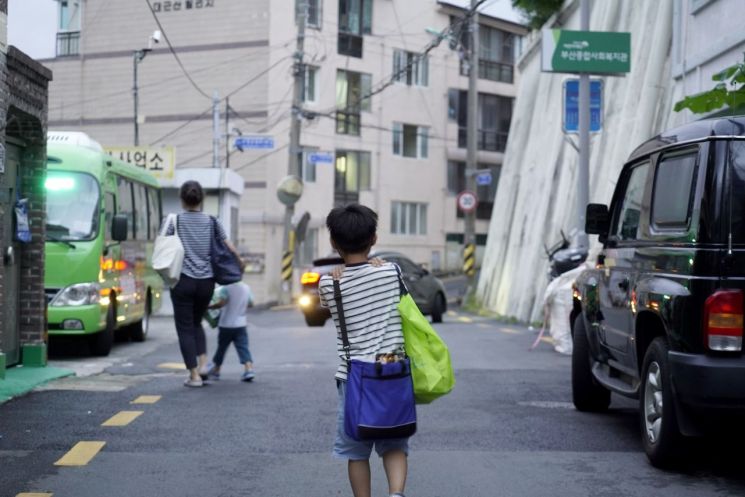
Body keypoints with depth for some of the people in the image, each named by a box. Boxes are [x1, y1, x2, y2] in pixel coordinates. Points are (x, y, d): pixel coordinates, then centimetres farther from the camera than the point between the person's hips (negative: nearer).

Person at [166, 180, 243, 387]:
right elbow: (231, 250, 3)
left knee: (185, 327, 6)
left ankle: (194, 375, 3)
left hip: (183, 281, -3)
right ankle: (203, 364, 7)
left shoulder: (174, 221, -3)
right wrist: (240, 266, 19)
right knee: (196, 323, 23)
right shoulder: (211, 222, 4)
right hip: (206, 281, 3)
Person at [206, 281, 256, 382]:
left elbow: (221, 303, -26)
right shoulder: (246, 288, 2)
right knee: (243, 347, -1)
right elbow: (250, 303, 12)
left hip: (226, 325, -3)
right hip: (241, 324, 3)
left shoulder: (226, 288, -16)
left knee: (221, 348, 12)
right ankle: (249, 369, -17)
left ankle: (215, 371, 26)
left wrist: (208, 306, -15)